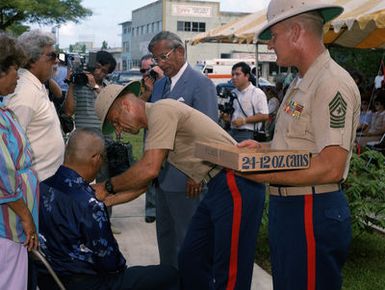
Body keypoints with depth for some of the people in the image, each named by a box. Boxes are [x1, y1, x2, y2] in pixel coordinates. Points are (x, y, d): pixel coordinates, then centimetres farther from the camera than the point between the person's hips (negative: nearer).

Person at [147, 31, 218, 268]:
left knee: (187, 239, 3)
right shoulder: (160, 84, 13)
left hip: (186, 178, -8)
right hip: (163, 175, 8)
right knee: (164, 234, 18)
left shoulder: (201, 84, -11)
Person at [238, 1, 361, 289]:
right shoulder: (300, 84, 13)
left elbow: (331, 167, -25)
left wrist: (264, 174, -26)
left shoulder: (333, 84, -19)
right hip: (285, 205, 10)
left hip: (313, 212, -10)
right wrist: (262, 148, 10)